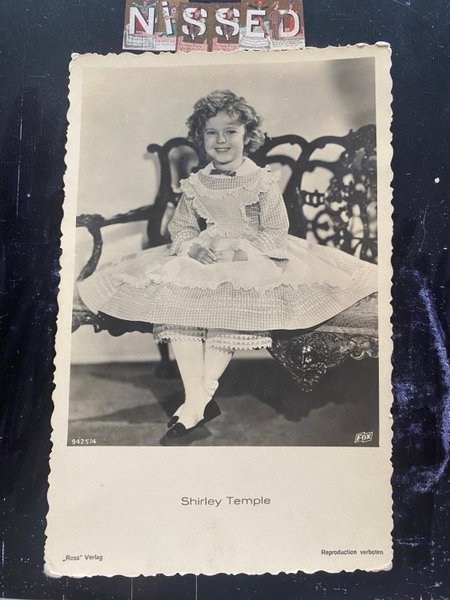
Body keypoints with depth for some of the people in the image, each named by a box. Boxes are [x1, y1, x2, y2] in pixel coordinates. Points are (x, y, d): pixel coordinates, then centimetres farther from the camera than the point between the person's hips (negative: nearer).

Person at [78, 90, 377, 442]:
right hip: (204, 261, 4)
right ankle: (196, 398, -29)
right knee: (171, 297, -25)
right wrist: (190, 246, -10)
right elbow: (180, 227, 13)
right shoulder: (195, 185, 10)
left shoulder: (262, 182, -1)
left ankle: (204, 392, -25)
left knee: (229, 304, -35)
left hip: (250, 261, -4)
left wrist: (237, 248, -17)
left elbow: (276, 234, -5)